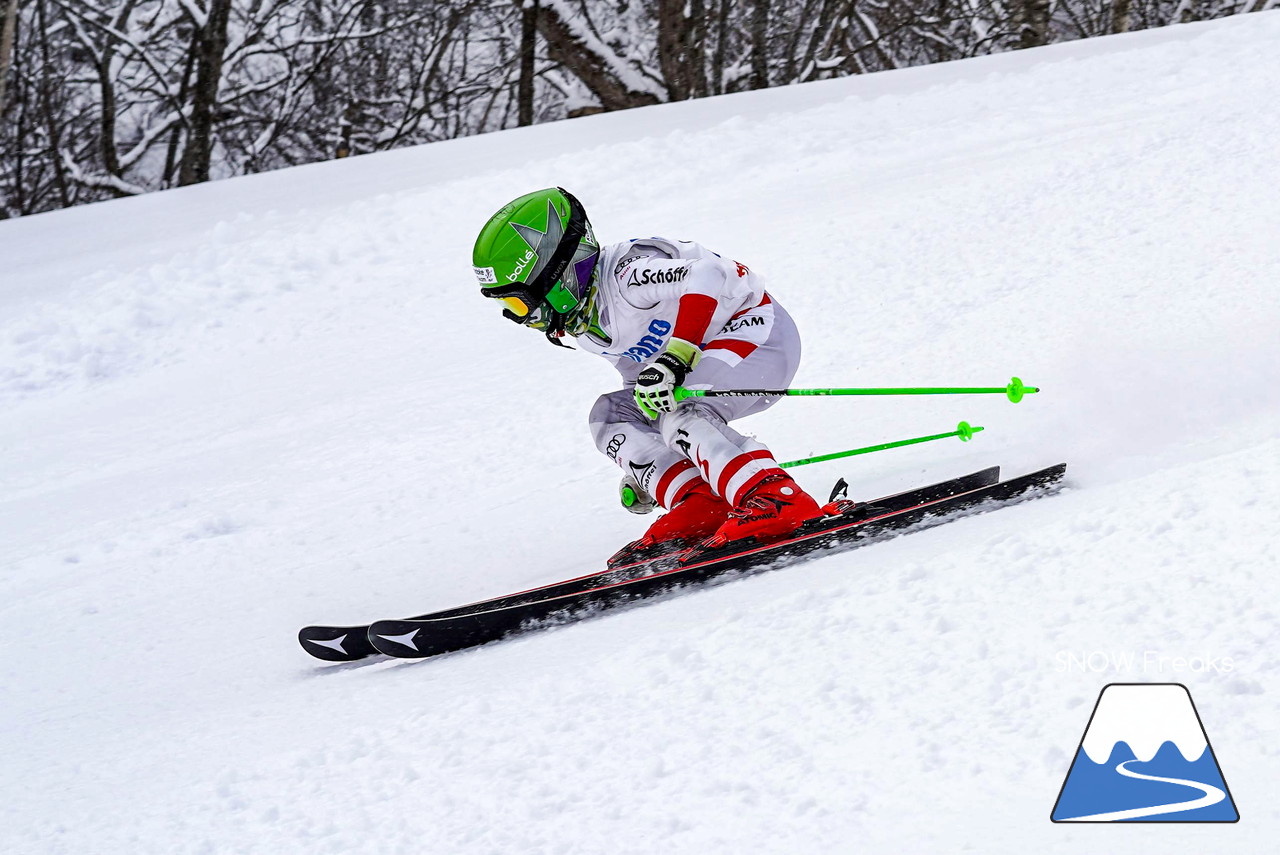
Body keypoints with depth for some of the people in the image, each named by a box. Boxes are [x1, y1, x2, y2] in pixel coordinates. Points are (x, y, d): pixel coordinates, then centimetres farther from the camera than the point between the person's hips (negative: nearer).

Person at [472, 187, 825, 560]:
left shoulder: (624, 275, -25)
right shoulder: (581, 320, 6)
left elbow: (710, 276, -38)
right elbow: (640, 374, 18)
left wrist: (675, 359, -43)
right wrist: (642, 466, 18)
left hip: (758, 332, -10)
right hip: (707, 355, 10)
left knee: (682, 414, -32)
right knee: (610, 415, -4)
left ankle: (782, 502, -39)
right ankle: (700, 510, -14)